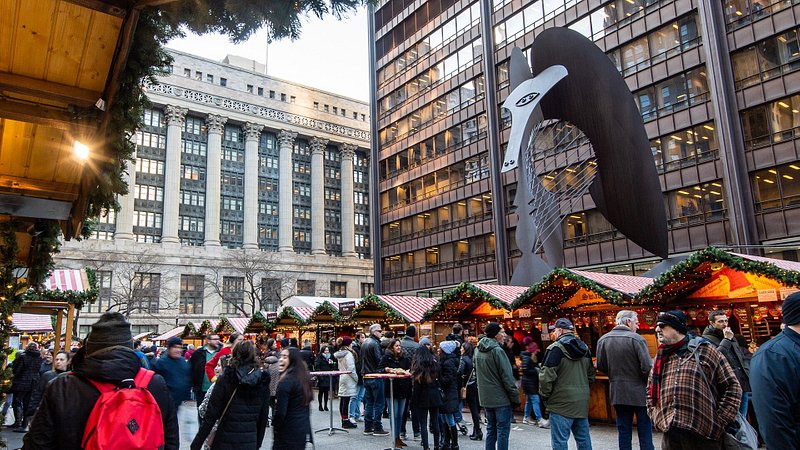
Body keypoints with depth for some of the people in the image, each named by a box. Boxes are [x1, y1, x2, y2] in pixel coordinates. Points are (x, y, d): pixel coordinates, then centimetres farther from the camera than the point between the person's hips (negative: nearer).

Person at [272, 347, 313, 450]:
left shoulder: (285, 382, -19)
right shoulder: (304, 377, 6)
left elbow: (280, 411, -19)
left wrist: (275, 428, -2)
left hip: (288, 434, -8)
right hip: (304, 429, 8)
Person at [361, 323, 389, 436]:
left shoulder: (364, 343, 12)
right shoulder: (375, 343, -16)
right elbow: (379, 360, -20)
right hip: (375, 376, -9)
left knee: (369, 402, 13)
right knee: (378, 403, -1)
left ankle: (368, 428, 17)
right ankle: (377, 428, 2)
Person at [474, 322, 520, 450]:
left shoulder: (478, 351, 8)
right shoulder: (497, 350, -17)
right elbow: (507, 377, -17)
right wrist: (515, 397, -11)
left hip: (486, 398, 8)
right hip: (501, 398, -7)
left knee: (491, 429, 17)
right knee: (503, 430, 0)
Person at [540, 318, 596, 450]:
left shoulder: (556, 348, -12)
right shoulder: (585, 349, 12)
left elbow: (546, 377, -17)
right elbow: (591, 376, 19)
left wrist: (545, 395, -3)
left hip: (562, 404, -7)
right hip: (582, 404, 8)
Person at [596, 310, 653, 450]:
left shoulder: (603, 340, 0)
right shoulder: (637, 339, -14)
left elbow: (600, 366, 4)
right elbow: (647, 368, -17)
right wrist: (649, 385, 0)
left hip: (618, 393, 4)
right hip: (639, 392, -4)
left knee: (623, 431, 13)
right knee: (645, 432, 7)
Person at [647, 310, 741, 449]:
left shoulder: (705, 350, 2)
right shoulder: (660, 357, 14)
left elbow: (732, 386, 1)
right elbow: (650, 392, 22)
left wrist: (720, 422, -5)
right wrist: (658, 419, 8)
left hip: (704, 435, -4)